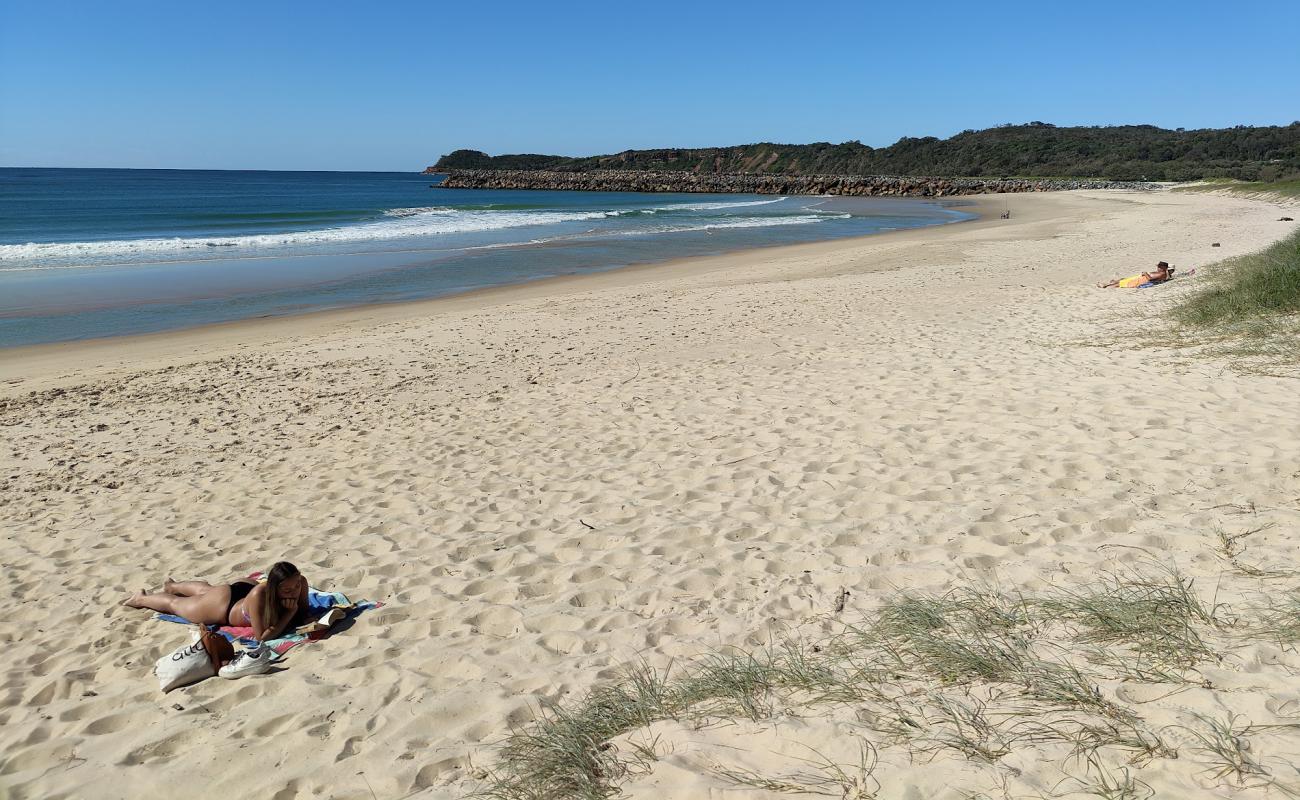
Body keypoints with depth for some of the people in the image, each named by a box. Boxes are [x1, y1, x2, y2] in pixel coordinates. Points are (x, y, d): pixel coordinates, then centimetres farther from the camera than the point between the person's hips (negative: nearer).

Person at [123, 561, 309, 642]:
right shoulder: (259, 594, -50)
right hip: (224, 604, -5)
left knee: (204, 589, 38)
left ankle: (173, 585, 68)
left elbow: (304, 611, -15)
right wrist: (290, 613, -46)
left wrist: (296, 608, -37)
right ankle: (141, 598, 55)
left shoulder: (300, 582, -36)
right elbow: (261, 637, -45)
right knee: (173, 603, 26)